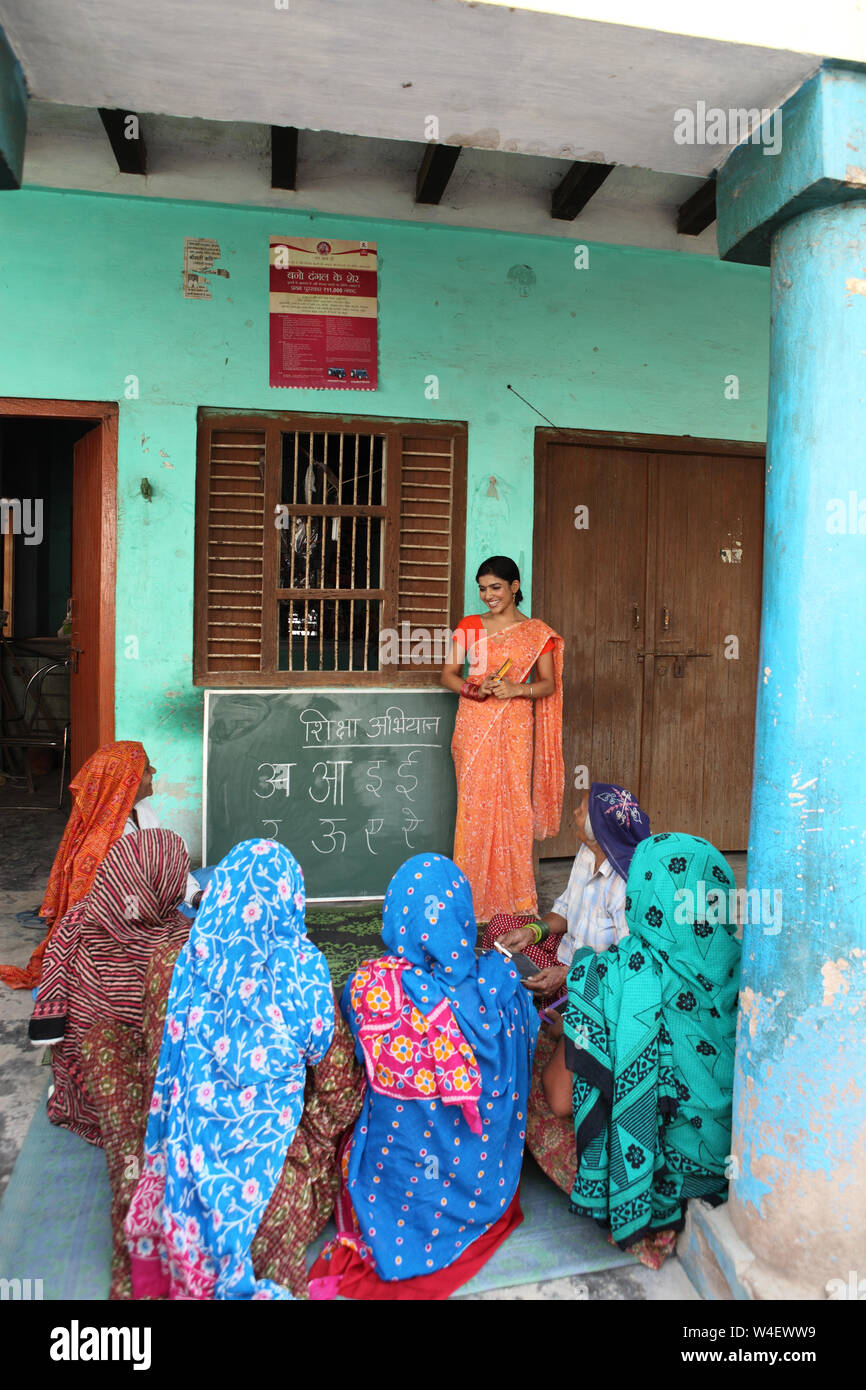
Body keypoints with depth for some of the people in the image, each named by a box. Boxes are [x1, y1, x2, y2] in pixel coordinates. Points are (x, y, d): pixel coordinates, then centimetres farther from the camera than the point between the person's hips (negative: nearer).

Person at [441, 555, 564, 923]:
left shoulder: (537, 632, 5)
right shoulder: (468, 626, 7)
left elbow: (549, 684, 6)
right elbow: (448, 675, 8)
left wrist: (517, 689, -12)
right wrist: (475, 689, -11)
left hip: (515, 727, 0)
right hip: (474, 724, 1)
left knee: (514, 805, -1)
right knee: (475, 805, -1)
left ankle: (514, 896, 11)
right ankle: (474, 895, 9)